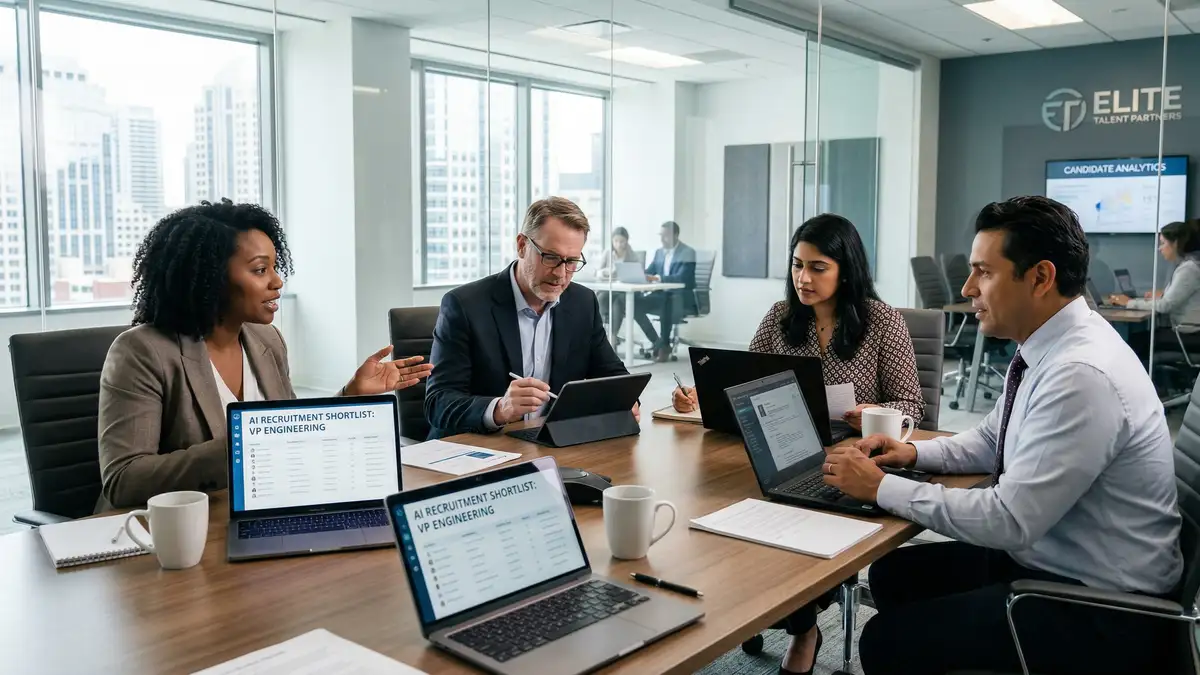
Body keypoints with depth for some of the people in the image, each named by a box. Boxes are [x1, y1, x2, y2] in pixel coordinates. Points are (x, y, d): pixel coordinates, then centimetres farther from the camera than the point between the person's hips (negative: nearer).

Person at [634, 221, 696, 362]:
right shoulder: (659, 252, 14)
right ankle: (656, 341, -8)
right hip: (662, 294, 7)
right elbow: (648, 272, 11)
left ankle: (665, 345, -25)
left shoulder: (688, 253, -9)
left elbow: (681, 278, -22)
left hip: (682, 297, -7)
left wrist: (657, 278, -33)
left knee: (666, 303, -40)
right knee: (635, 303, -17)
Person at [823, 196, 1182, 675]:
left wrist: (882, 487, -20)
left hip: (1099, 608, -9)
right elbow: (992, 440, 17)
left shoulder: (1082, 375, -28)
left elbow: (1008, 520, -28)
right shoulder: (1049, 347, 1)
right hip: (1040, 558, 9)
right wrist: (914, 452, 0)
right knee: (892, 574, 10)